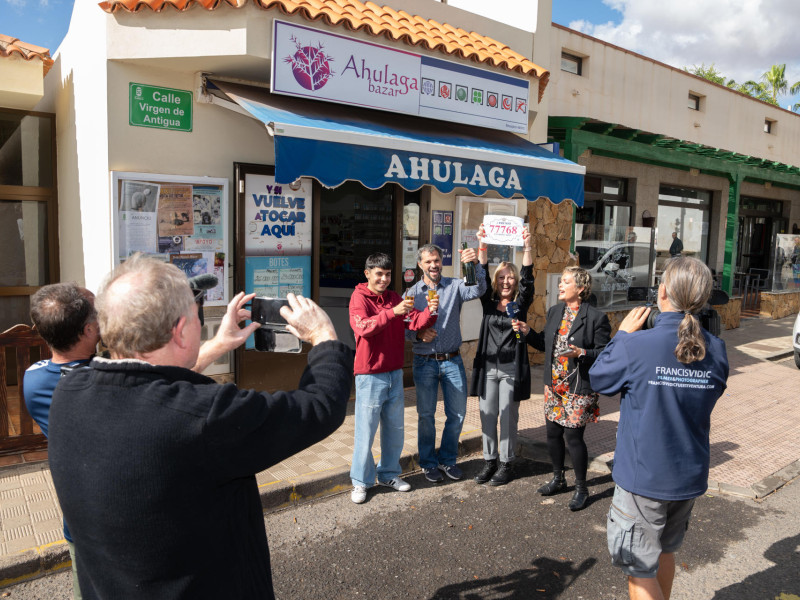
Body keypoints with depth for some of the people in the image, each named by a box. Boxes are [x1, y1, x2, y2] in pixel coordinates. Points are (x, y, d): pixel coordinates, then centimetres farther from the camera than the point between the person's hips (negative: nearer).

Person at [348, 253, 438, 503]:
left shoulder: (394, 297, 11)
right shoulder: (359, 297, -7)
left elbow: (416, 321, 1)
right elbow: (363, 327, -25)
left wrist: (429, 312, -20)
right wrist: (393, 312, -34)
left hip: (394, 374, 6)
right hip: (370, 375, -6)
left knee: (395, 428, 14)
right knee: (366, 430, -1)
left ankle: (389, 474, 30)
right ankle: (361, 481, 14)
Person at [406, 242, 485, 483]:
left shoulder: (455, 286, 0)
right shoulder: (412, 293, 2)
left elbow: (478, 289, -19)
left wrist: (476, 264, -36)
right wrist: (418, 334, -19)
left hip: (452, 361, 1)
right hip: (424, 362, 0)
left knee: (457, 413, 8)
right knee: (426, 415, 9)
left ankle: (447, 460, 28)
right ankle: (428, 463, 26)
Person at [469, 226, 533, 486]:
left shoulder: (521, 303, 2)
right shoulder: (489, 301, 5)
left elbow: (528, 280, -13)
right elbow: (481, 276, -7)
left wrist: (526, 248, -23)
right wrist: (482, 245, -19)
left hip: (511, 367, -2)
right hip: (487, 366, 3)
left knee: (508, 417, 5)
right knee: (487, 415, 9)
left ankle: (507, 463, 20)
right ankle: (490, 460, 25)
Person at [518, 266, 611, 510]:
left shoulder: (596, 317, -11)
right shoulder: (554, 312, 8)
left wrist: (581, 353, -26)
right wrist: (528, 332, 0)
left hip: (579, 389, -6)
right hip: (554, 385, 6)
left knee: (573, 436, -1)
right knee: (553, 432, 14)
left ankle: (581, 488, 20)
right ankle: (558, 479, 35)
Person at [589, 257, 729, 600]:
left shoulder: (636, 346, -23)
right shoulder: (715, 350, -7)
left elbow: (599, 379, -6)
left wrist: (623, 334, 3)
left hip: (643, 477, -6)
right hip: (690, 476, 6)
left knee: (640, 570, 10)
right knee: (665, 551, 28)